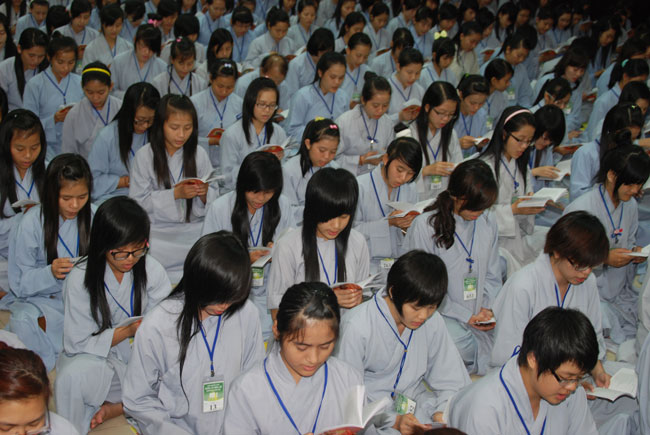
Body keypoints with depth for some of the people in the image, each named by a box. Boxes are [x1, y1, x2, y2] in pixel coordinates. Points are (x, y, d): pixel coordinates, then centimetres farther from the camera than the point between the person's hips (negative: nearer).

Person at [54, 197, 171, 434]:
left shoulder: (151, 269, -4)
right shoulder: (80, 279, -12)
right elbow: (77, 343, -12)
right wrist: (127, 331, -22)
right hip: (96, 357, -3)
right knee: (74, 376, -38)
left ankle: (114, 408, -12)